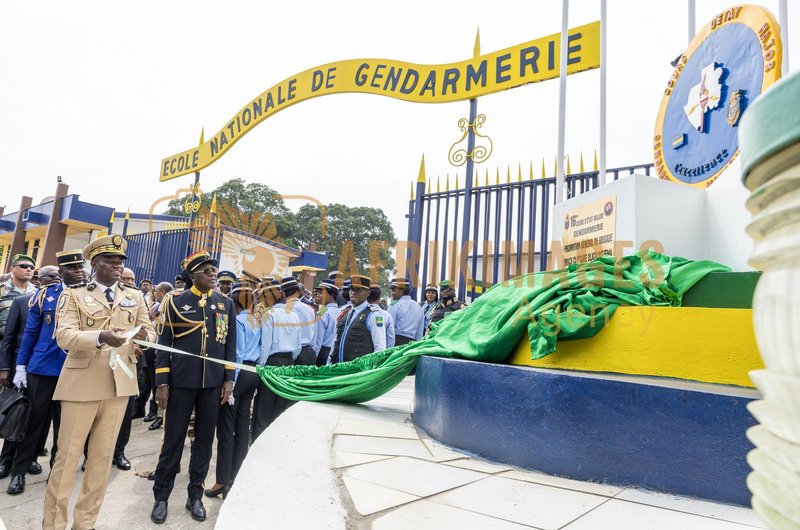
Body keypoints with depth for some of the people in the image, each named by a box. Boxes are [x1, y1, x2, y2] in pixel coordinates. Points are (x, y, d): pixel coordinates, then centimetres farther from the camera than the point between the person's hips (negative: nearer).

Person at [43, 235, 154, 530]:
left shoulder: (135, 297, 12)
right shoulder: (73, 295, 3)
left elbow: (151, 334, 8)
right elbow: (64, 336, -11)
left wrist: (143, 336, -17)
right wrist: (101, 336, -30)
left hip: (120, 382, 3)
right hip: (82, 383, -3)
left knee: (103, 455, 11)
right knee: (67, 455, 4)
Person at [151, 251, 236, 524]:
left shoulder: (226, 303, 5)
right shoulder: (176, 302, -1)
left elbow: (230, 344, 7)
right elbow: (164, 343, -1)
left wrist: (228, 379, 2)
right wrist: (162, 383, -4)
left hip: (213, 383, 2)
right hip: (182, 381, -2)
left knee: (205, 440, 10)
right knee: (173, 439, 7)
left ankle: (195, 495, 25)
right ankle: (161, 497, 24)